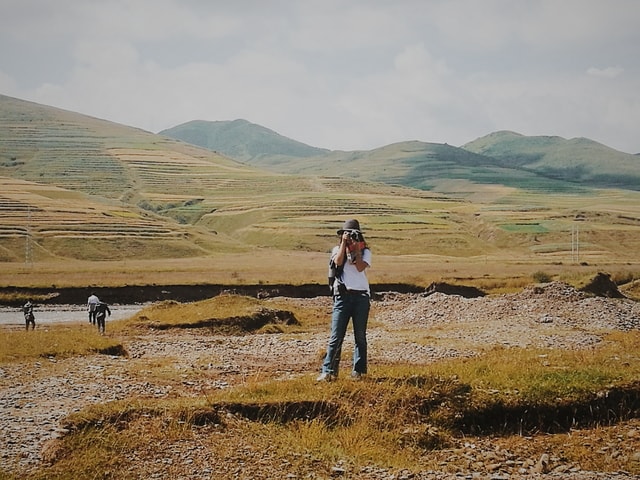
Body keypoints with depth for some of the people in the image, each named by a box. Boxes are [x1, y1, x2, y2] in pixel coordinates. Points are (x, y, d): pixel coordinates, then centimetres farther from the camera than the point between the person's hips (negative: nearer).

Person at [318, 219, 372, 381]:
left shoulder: (365, 250, 7)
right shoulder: (337, 249, 10)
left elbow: (360, 267, -11)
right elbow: (338, 262, -12)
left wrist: (356, 247, -8)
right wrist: (344, 243, -9)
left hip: (361, 296, 0)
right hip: (342, 295, 0)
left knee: (360, 336, 4)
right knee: (336, 336, -5)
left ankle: (358, 371, 9)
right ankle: (328, 371, -7)